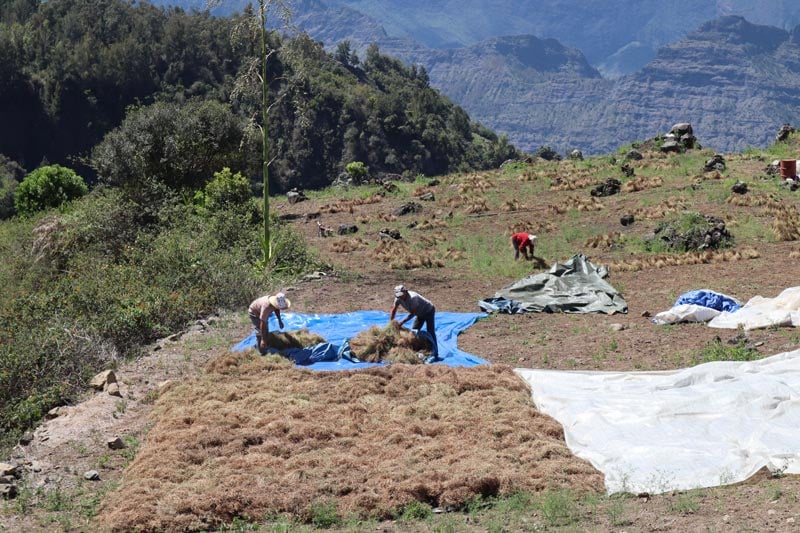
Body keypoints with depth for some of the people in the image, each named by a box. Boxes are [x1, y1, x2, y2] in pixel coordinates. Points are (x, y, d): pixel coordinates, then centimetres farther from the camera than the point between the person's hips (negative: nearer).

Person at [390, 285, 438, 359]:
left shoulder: (413, 298, -37)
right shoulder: (398, 299, -15)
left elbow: (413, 313, -34)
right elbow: (393, 310, -4)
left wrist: (402, 322, -35)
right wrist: (391, 322, -11)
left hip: (428, 311, -8)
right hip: (420, 314, 8)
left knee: (430, 331, -15)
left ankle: (434, 353, -16)